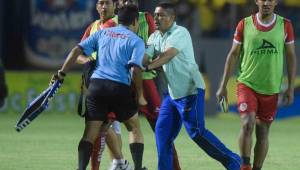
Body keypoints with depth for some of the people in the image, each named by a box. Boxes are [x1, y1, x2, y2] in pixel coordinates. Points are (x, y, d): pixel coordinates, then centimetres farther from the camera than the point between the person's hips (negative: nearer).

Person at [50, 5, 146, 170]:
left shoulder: (102, 33, 16)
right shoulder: (136, 41, 4)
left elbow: (77, 50, 7)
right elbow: (135, 69, -10)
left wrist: (62, 73, 11)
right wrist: (140, 96, 0)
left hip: (96, 85, 3)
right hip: (121, 88, -3)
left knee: (90, 134, 2)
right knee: (135, 129, 18)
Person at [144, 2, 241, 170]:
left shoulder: (180, 33, -14)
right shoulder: (155, 37, 10)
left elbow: (168, 55, -28)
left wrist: (147, 67, -39)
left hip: (190, 90, -8)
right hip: (172, 92, 8)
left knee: (197, 132, -12)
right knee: (162, 130, 2)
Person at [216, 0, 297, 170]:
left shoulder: (285, 25, 0)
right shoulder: (244, 25, -2)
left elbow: (291, 57, 6)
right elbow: (233, 55, 4)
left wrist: (291, 87, 1)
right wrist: (223, 86, 2)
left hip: (271, 89, 2)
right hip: (247, 84, -2)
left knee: (263, 133, 6)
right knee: (248, 124, -19)